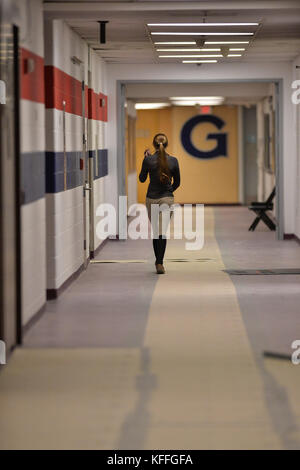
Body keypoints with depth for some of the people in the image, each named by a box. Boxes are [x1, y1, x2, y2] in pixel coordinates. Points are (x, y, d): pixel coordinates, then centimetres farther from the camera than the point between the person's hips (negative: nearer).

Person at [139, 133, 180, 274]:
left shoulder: (148, 160, -8)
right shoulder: (173, 161, -4)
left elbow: (142, 179, 5)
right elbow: (177, 182, 6)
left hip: (151, 199, 0)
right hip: (167, 199, 0)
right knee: (162, 231, -1)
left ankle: (158, 261, 23)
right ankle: (160, 263, -11)